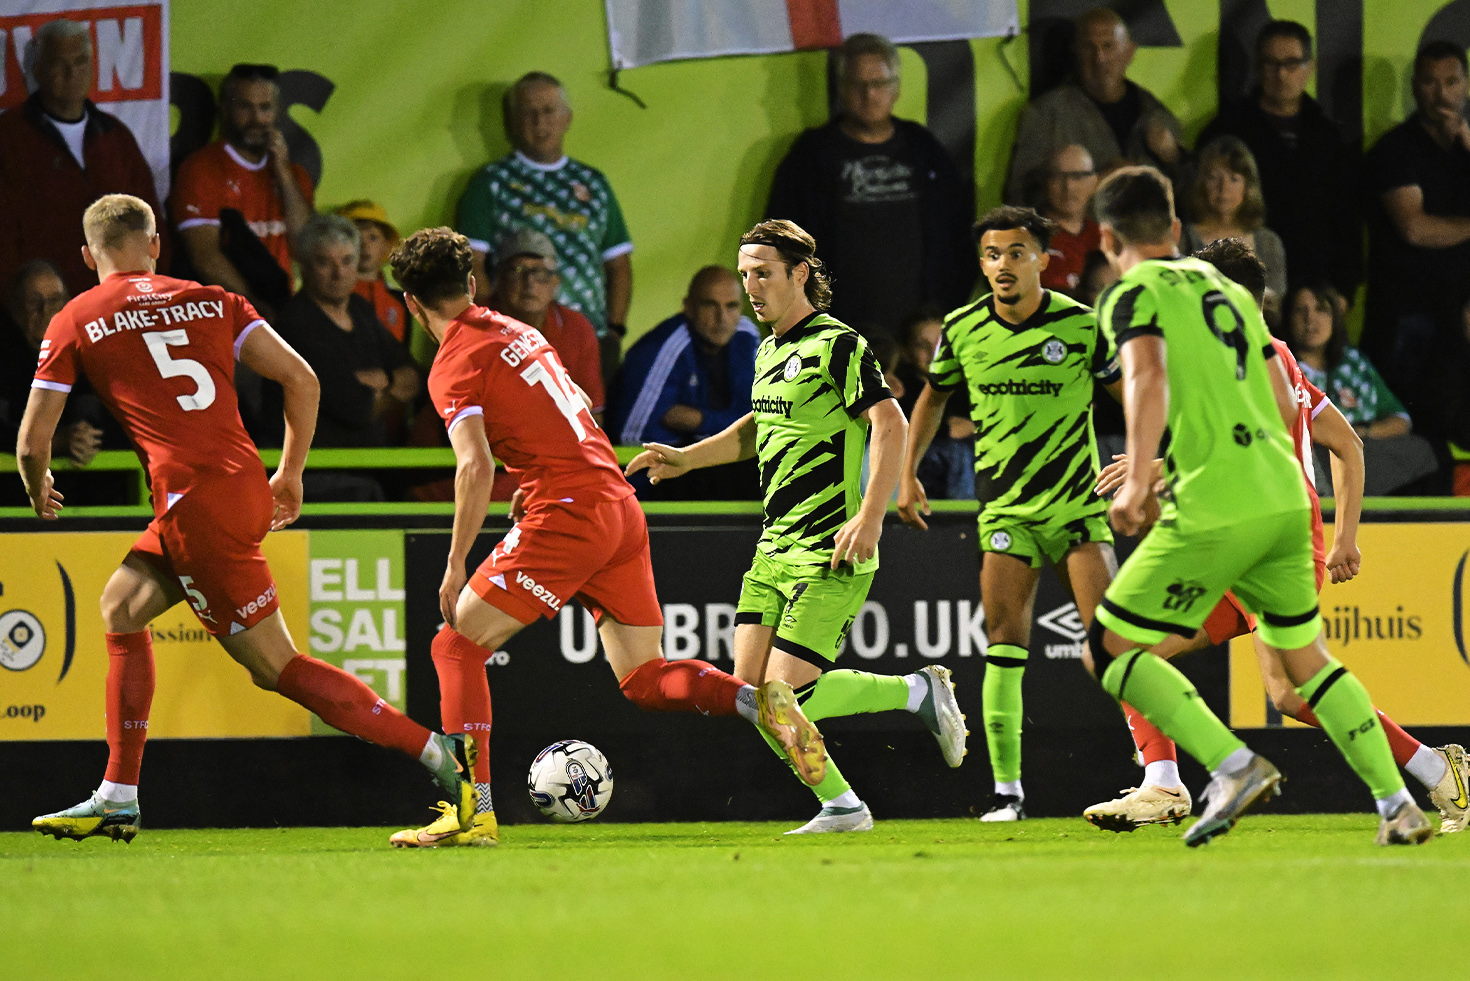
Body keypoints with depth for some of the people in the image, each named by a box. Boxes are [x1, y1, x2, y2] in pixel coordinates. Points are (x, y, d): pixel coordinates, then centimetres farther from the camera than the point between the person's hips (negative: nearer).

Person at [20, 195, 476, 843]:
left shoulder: (74, 323, 6)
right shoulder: (211, 301, 16)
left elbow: (32, 442, 7)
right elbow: (301, 380, 8)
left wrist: (40, 493, 29)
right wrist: (291, 475, 19)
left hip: (195, 504, -6)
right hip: (247, 486, 6)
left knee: (276, 665, -1)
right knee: (122, 605, 22)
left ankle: (439, 751, -10)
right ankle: (117, 799, 22)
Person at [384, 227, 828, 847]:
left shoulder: (454, 365, -6)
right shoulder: (519, 332, 19)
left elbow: (475, 468, -18)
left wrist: (455, 566, -13)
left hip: (566, 517, -8)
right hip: (622, 508, 8)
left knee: (456, 647, 0)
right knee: (643, 680, 12)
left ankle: (474, 813, -10)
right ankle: (761, 702, -11)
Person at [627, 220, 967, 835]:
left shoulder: (836, 344, -10)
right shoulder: (769, 352, 17)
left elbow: (890, 423, -19)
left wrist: (869, 518, -27)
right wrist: (685, 459, 24)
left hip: (830, 553, -9)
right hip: (775, 548, 9)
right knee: (751, 690, -1)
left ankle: (921, 691, 5)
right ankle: (840, 807, 8)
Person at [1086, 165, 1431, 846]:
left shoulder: (1134, 294, 0)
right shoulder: (1228, 289, 21)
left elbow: (1147, 375, -20)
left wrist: (1138, 478, -31)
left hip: (1213, 510, -7)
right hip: (1285, 497, 7)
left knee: (1107, 651, -1)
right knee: (1305, 657, 20)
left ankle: (1233, 766, -15)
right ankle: (1398, 806, 12)